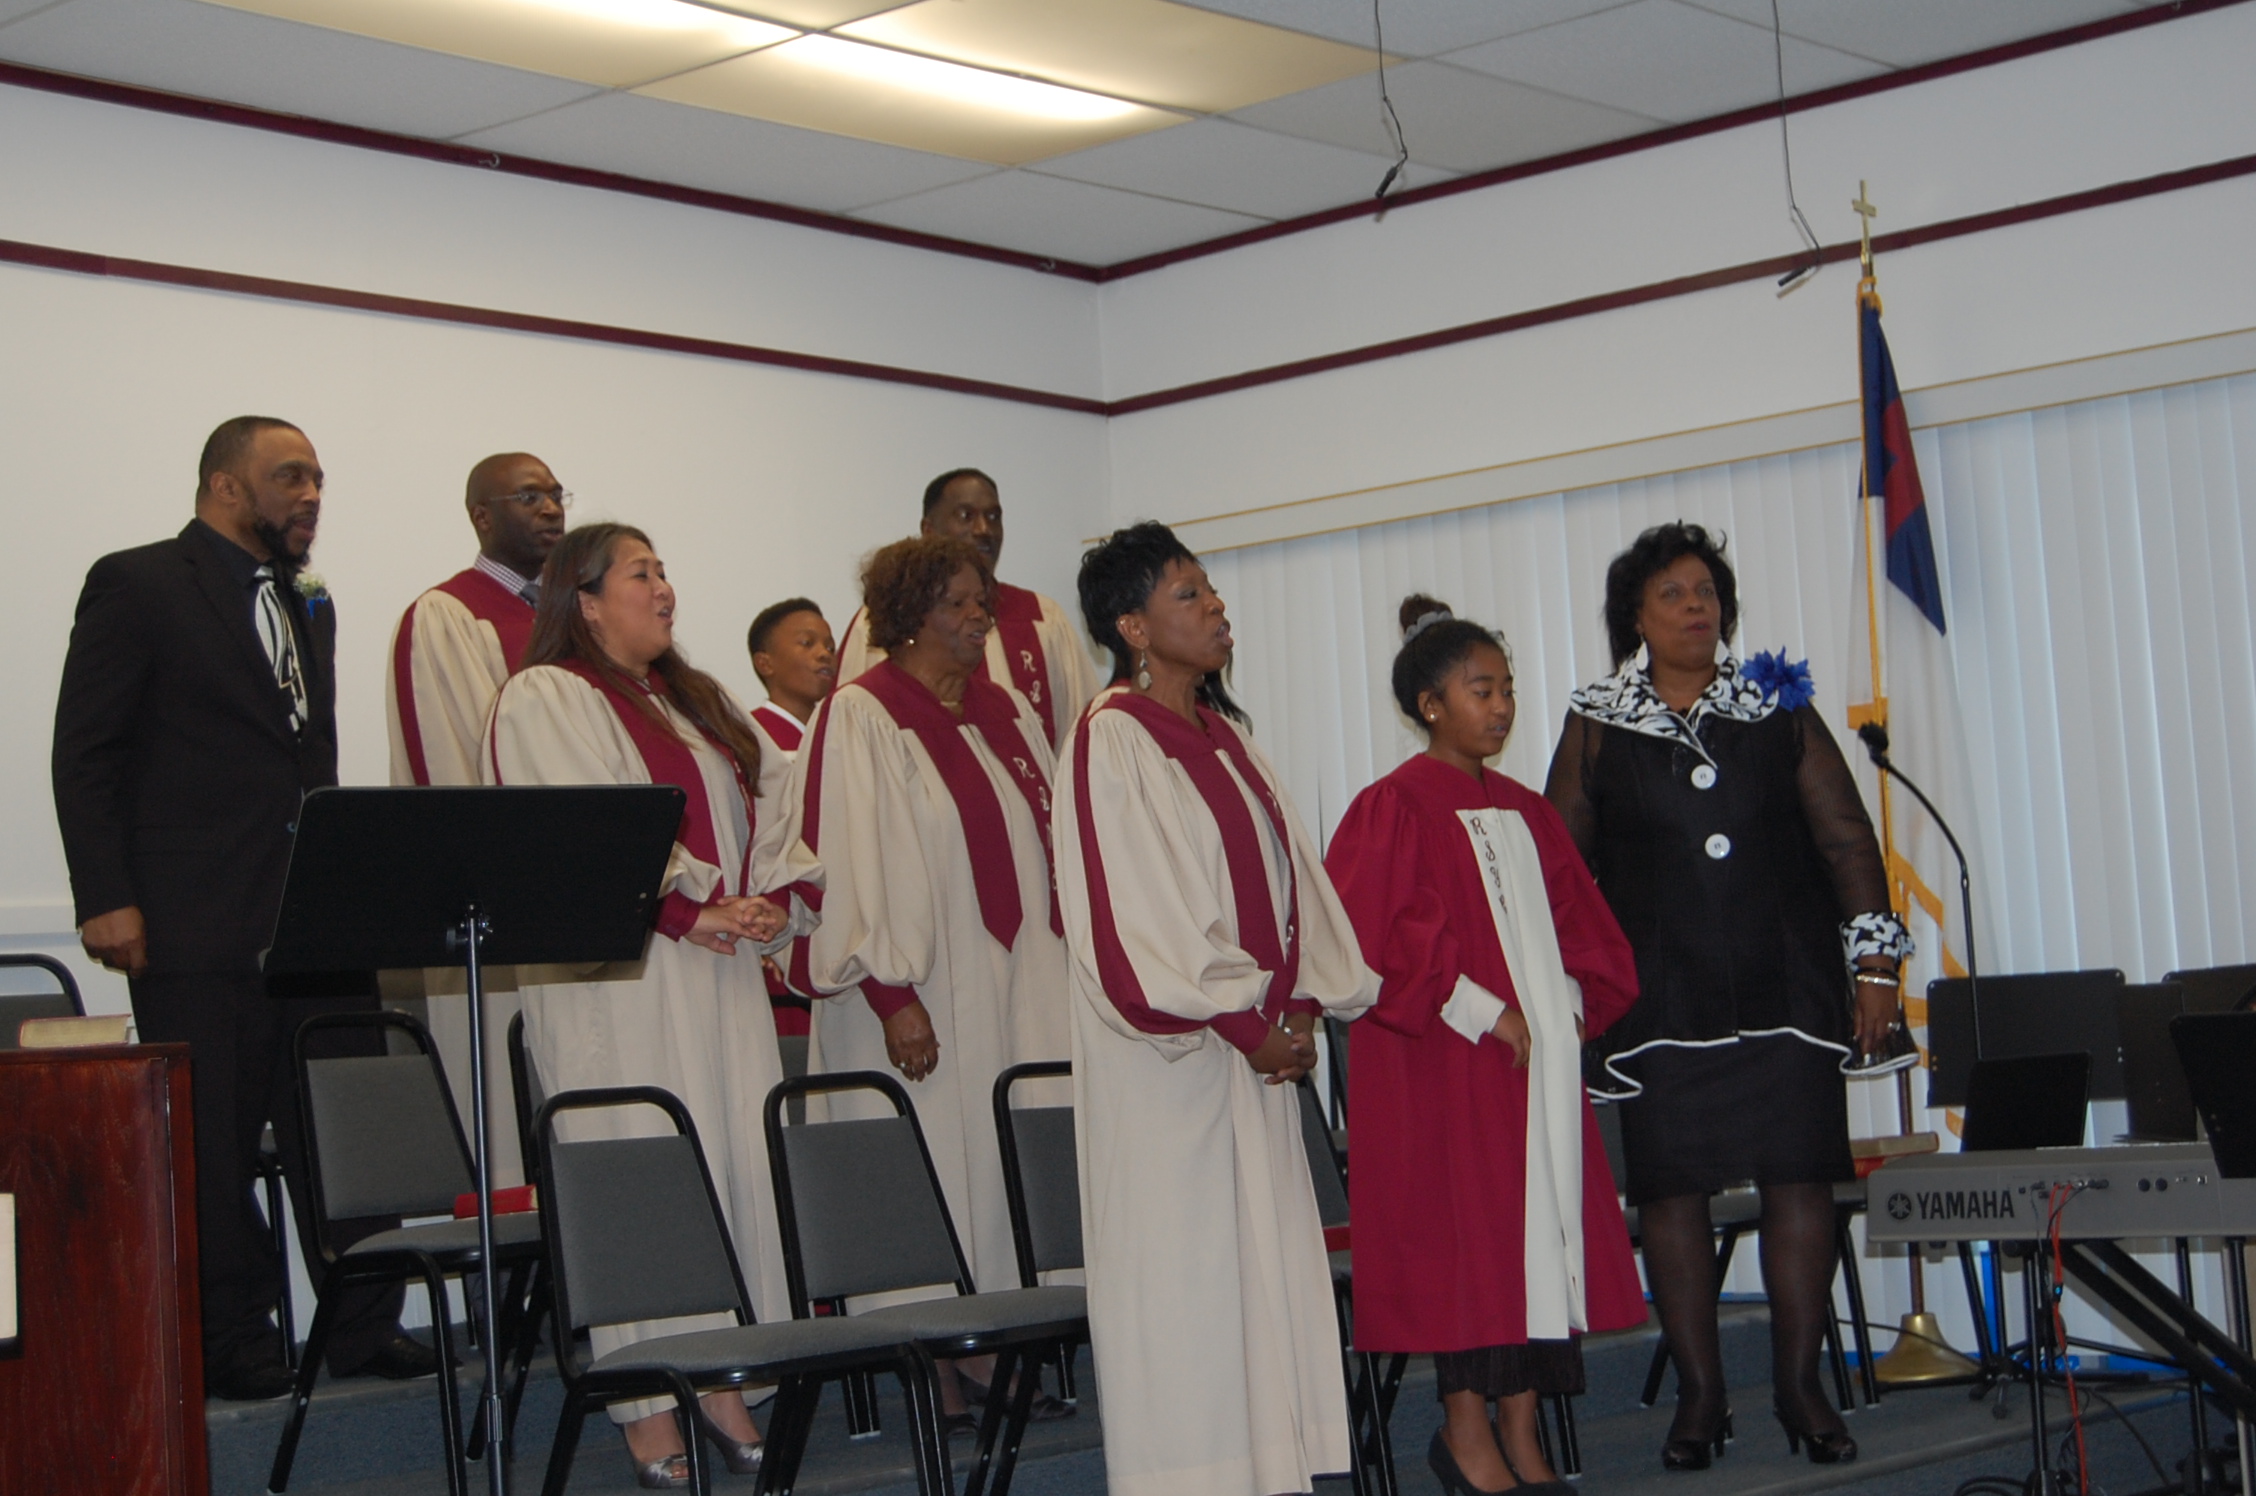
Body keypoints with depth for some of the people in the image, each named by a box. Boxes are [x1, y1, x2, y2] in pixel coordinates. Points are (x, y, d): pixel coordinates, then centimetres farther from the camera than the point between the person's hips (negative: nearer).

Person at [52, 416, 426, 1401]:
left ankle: (363, 1328, 10)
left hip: (317, 918, 6)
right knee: (215, 1143, 1)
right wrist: (106, 900, -13)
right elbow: (84, 755, -6)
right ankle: (234, 1343, 11)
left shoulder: (308, 606, 20)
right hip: (198, 925, -6)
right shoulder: (138, 585, -1)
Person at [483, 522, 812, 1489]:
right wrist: (689, 910, -16)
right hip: (616, 980, -7)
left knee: (741, 1165, 2)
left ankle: (723, 1382, 9)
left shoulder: (696, 700, 22)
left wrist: (765, 899, 0)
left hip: (719, 973, 7)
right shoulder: (544, 701, -3)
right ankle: (650, 1409, -2)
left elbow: (752, 820, 19)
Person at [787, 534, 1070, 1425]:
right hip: (924, 993, -7)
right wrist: (892, 993, -20)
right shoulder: (861, 717, -8)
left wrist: (1056, 969, 13)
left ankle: (991, 1348, 14)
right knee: (935, 1164, -4)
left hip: (1018, 983, 7)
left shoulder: (1007, 713, 13)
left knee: (1012, 1156, 6)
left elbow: (1050, 842, 18)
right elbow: (852, 861, -14)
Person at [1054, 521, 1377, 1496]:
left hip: (1256, 1044, 7)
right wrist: (1242, 1023, -14)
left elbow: (1285, 877, 14)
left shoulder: (1224, 736, 15)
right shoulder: (1110, 741, -9)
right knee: (1182, 1273, -3)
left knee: (1268, 1264, 7)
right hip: (1167, 1056, -7)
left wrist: (1303, 1004, 0)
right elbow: (1129, 908, -16)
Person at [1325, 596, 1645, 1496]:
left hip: (1541, 1055, 7)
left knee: (1544, 1227, 5)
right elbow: (1376, 937, -14)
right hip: (1446, 1063, -7)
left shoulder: (1527, 813, 16)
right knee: (1463, 1235, -5)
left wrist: (1570, 1007, 1)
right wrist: (1482, 1015, -16)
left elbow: (1580, 924, 19)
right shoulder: (1395, 809, -6)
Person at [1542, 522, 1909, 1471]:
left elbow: (1844, 837, 7)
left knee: (1799, 1177, -2)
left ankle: (1800, 1386, 8)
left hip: (1785, 983, 1)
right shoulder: (1596, 727, 7)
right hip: (1659, 996, 0)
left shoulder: (1779, 709, 9)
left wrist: (1874, 958, 1)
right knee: (1669, 1187, -2)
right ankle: (1700, 1395, 8)